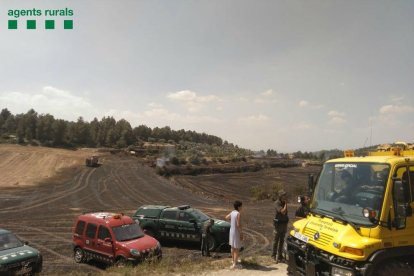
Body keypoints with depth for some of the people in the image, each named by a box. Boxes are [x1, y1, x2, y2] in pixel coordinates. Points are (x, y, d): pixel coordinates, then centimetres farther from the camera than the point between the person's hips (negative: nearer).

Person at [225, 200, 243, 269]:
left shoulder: (232, 212, 2)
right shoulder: (238, 214, -21)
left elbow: (226, 217, 21)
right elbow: (238, 225, -24)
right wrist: (241, 233, -16)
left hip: (231, 231, 8)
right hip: (236, 232, -8)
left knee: (233, 247, 22)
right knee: (237, 248, -1)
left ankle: (233, 260, 38)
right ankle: (235, 264, 0)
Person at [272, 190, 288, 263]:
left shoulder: (284, 203, 6)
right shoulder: (277, 203, -16)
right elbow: (283, 211, -28)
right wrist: (286, 204, -20)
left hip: (284, 223, 7)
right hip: (278, 223, -7)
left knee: (282, 240, 12)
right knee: (276, 240, 3)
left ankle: (279, 256, 22)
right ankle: (274, 255, 16)